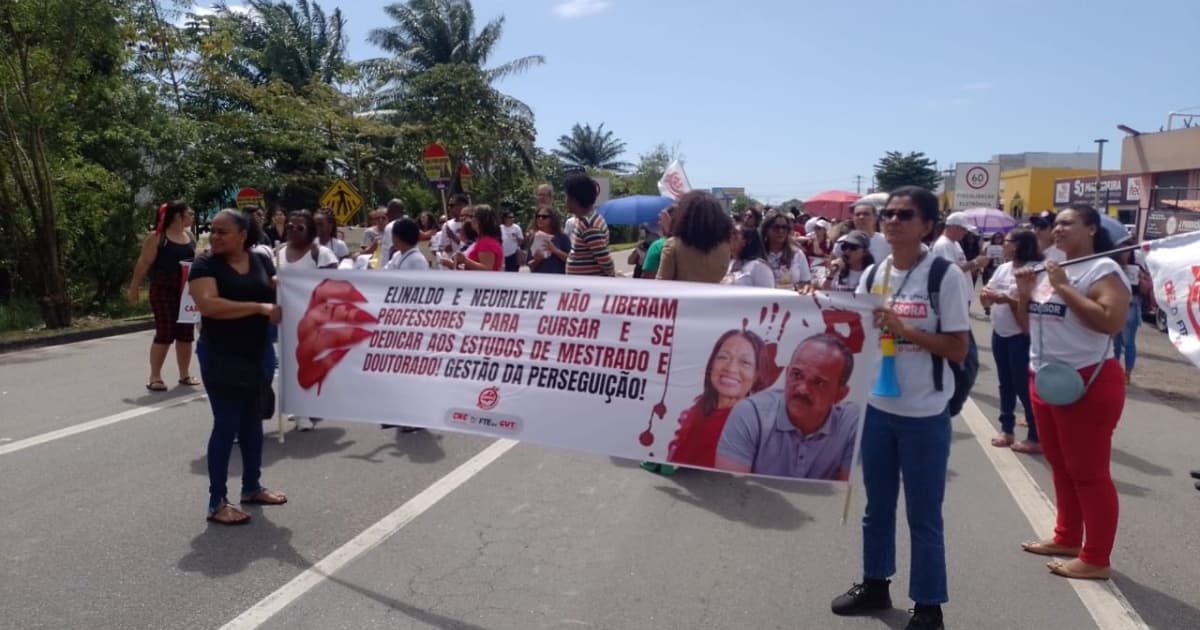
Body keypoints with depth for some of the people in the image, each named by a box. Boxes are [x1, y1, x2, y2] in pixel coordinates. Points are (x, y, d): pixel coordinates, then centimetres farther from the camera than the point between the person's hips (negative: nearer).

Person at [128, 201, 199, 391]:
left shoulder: (189, 236, 11)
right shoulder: (157, 237, -8)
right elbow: (144, 263, -8)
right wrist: (134, 287, -9)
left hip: (186, 291, 6)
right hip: (163, 290, -6)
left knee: (186, 333, 8)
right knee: (164, 333, -5)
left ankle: (185, 374, 18)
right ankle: (155, 377, 5)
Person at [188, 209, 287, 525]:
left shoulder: (262, 261, 5)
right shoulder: (205, 264, -9)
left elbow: (276, 292, 14)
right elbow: (208, 304, -23)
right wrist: (259, 308, -26)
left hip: (257, 354, 6)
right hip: (221, 357, -5)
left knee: (252, 421, 15)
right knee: (226, 425, -3)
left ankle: (252, 487, 30)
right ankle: (217, 502, 8)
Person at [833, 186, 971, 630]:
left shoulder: (945, 276, -10)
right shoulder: (872, 275, 5)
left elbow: (958, 349, -12)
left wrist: (904, 328, -22)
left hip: (925, 415, -5)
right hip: (876, 407, 5)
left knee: (923, 516, 7)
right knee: (877, 506, 18)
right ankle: (875, 584, 36)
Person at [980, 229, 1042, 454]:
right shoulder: (1003, 268, 10)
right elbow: (986, 298, 9)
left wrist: (1007, 300, -26)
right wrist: (986, 297, -12)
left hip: (1021, 336, -8)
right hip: (999, 334, 8)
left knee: (1024, 386, -1)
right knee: (1006, 384, 16)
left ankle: (1035, 437, 10)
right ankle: (1006, 429, 28)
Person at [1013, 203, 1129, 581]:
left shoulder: (1103, 269, -11)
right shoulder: (1048, 269, 13)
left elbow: (1111, 321, -26)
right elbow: (1029, 325, 18)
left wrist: (1064, 288, -21)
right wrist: (1024, 294, 0)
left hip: (1086, 382, -8)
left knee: (1088, 472, -2)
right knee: (1061, 467, 18)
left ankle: (1096, 559, 8)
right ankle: (1067, 538, 32)